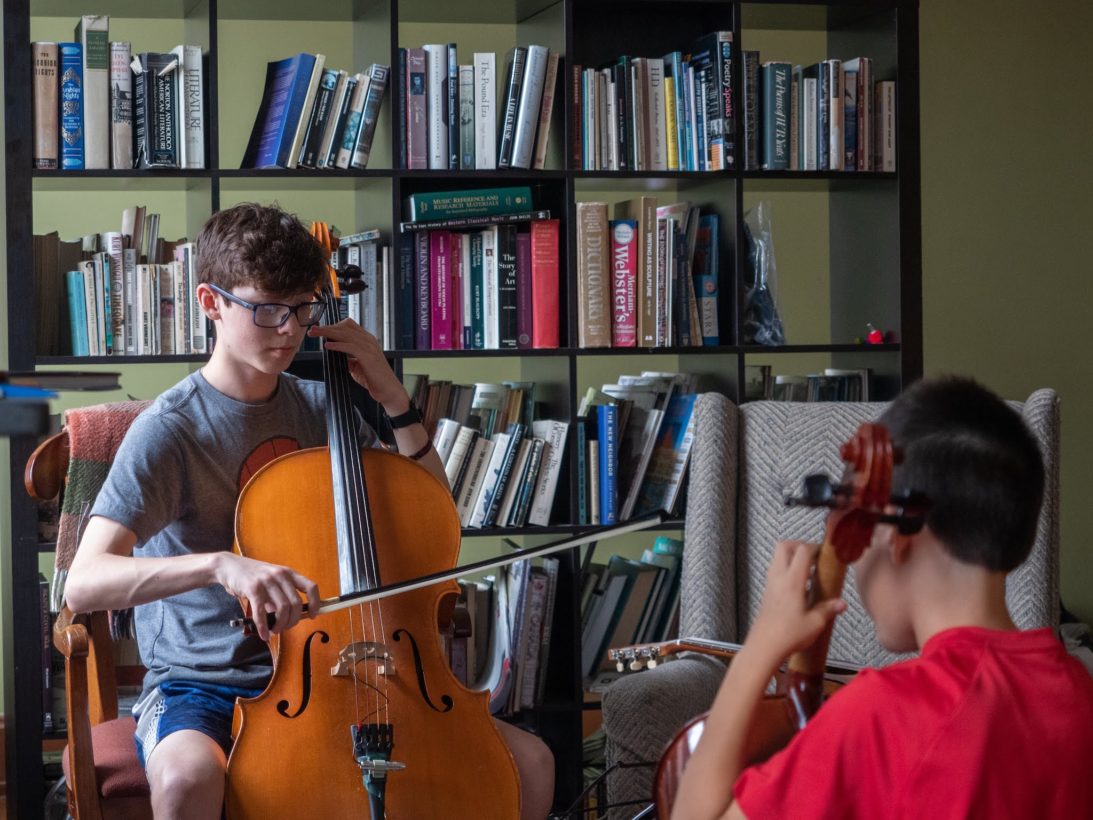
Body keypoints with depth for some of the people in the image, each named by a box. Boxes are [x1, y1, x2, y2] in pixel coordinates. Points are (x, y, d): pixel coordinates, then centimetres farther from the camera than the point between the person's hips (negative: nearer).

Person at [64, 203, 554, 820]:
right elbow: (85, 584, -23)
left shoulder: (322, 406, 6)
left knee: (530, 762, -10)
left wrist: (393, 400, 1)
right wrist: (220, 564, -40)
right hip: (201, 682, -5)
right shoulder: (170, 430, -11)